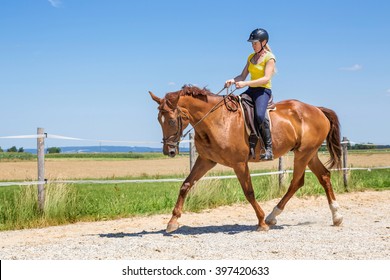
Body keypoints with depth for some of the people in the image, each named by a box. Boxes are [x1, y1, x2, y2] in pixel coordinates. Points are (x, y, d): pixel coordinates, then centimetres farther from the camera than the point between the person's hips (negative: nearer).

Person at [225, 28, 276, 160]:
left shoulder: (269, 57, -7)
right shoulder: (251, 57, 16)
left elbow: (266, 78, -19)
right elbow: (243, 76, 14)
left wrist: (245, 83, -27)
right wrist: (233, 81, -8)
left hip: (263, 91, -8)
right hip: (251, 91, 8)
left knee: (260, 115, -34)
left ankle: (269, 148, -26)